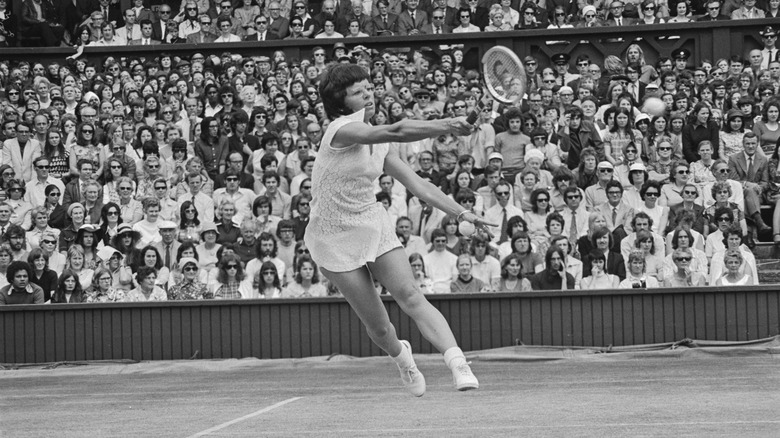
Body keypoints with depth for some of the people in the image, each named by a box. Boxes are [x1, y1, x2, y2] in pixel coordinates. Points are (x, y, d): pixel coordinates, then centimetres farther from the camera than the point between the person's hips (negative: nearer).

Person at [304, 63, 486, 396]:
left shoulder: (378, 142, 7)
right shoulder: (342, 129, -16)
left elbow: (416, 184, 7)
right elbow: (396, 131, -33)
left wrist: (460, 212, -2)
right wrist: (446, 126, -40)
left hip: (375, 226, 5)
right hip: (336, 240, -5)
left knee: (412, 297, -18)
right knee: (377, 325, 0)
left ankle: (457, 363, -33)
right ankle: (401, 356, 34)